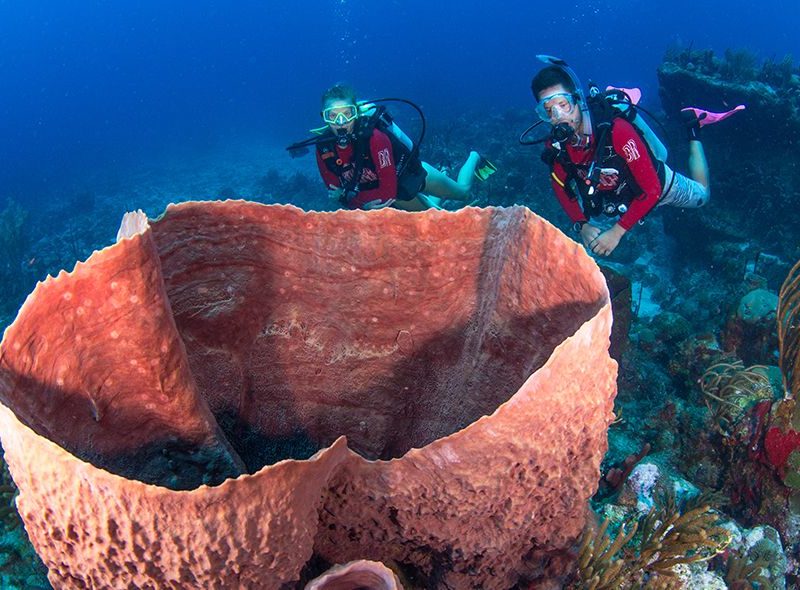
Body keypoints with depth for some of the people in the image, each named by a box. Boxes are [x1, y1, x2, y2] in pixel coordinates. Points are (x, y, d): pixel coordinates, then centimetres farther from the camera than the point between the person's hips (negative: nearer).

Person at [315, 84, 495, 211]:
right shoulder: (324, 148, -26)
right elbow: (335, 191, -14)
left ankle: (474, 158, 51)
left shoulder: (374, 137, -40)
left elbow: (389, 190, -37)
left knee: (463, 191, 22)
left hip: (412, 174, -4)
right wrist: (363, 204, -32)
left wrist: (350, 197, -37)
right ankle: (444, 173, 54)